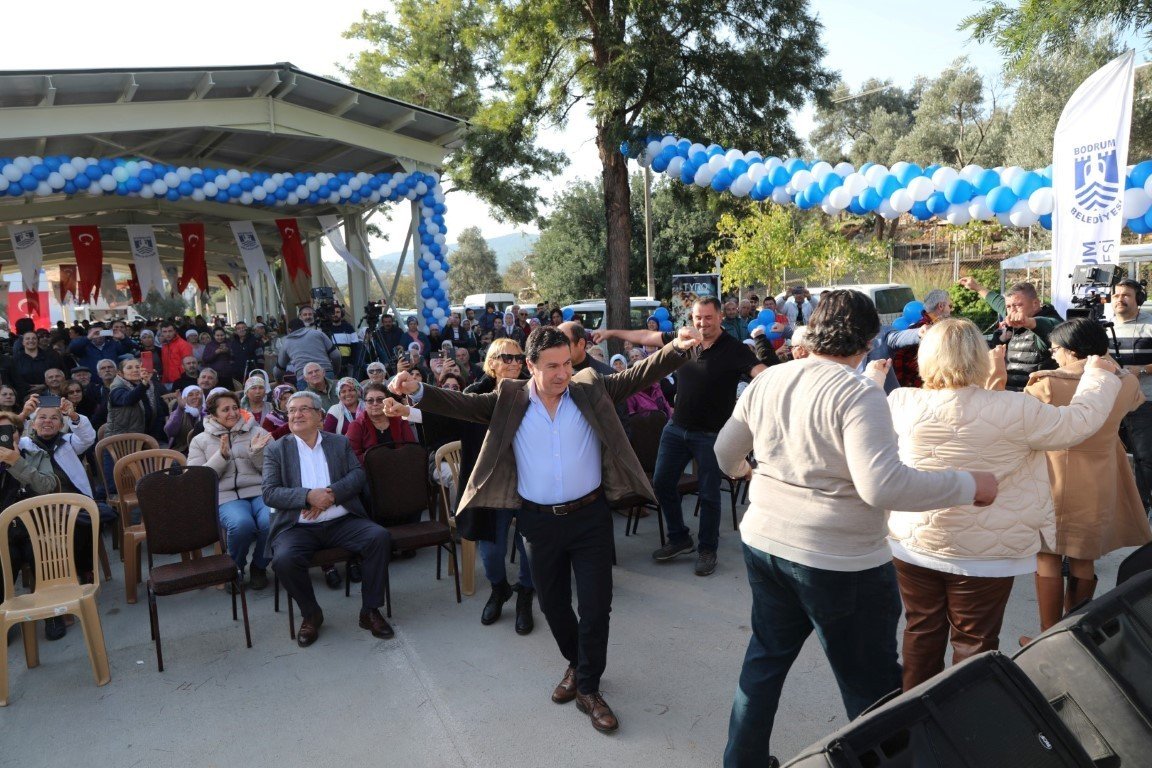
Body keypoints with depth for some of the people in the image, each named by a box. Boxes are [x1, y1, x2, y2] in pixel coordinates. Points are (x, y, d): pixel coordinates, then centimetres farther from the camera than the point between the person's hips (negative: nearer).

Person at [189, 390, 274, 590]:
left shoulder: (258, 432, 16)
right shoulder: (200, 441, 16)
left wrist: (257, 452, -8)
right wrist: (222, 456, -7)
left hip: (260, 492, 1)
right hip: (227, 497, -1)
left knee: (271, 521, -32)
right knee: (241, 524, -36)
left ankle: (259, 566, -1)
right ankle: (234, 568, -3)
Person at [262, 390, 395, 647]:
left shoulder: (340, 443, 13)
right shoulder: (276, 450, 8)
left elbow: (359, 475, 2)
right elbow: (269, 493, -3)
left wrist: (330, 494, -16)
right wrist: (309, 496, -19)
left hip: (342, 521, 1)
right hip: (298, 527, -1)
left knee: (380, 537, -24)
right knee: (284, 559, -31)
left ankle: (370, 610, -7)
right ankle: (311, 614, -2)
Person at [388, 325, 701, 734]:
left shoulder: (591, 388, -3)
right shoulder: (510, 400, -3)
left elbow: (637, 376, -9)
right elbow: (461, 404, -10)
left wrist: (677, 348, -26)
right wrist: (417, 391, -27)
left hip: (590, 517, -1)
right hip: (539, 521, 1)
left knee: (596, 605, 4)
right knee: (553, 604, 17)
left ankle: (588, 688, 23)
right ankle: (576, 663, 44)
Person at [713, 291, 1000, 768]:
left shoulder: (766, 382, 1)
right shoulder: (858, 394, -18)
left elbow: (725, 453, 13)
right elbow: (882, 485, -28)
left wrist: (744, 469, 36)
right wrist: (968, 487, -16)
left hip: (763, 543, 7)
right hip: (838, 561, -6)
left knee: (765, 658, 23)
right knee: (872, 686, 12)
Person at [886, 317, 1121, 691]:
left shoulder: (901, 404, -13)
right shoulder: (1013, 410, -18)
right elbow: (1078, 422, -2)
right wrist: (1099, 375, 16)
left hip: (913, 544, 3)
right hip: (985, 553, -2)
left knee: (922, 631, 18)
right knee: (974, 642, 13)